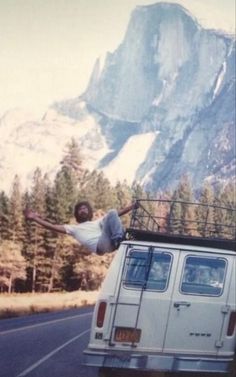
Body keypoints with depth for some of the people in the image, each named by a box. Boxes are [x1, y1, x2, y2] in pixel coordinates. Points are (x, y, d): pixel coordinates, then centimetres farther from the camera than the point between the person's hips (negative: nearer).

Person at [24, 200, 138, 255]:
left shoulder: (98, 222, 39)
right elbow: (53, 227, 21)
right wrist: (35, 218, 17)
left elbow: (117, 213, 32)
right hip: (100, 246, -4)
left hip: (111, 244, 4)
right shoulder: (74, 228, 31)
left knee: (112, 213, -15)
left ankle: (118, 239, -30)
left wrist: (133, 206, 25)